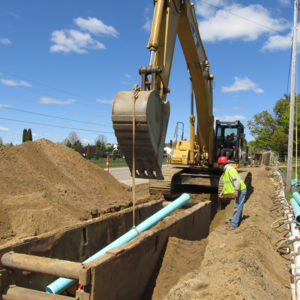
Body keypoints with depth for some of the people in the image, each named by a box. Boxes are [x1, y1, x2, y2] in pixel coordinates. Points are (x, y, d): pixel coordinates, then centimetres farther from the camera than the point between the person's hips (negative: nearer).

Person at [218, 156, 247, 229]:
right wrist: (223, 192, 17)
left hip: (241, 190, -10)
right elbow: (226, 183, 22)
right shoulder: (225, 171, 14)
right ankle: (238, 221, 30)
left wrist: (236, 191, -29)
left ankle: (234, 224, -3)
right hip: (238, 191, 10)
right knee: (238, 207, 19)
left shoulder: (230, 169, -19)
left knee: (237, 207, -6)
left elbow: (237, 180, -29)